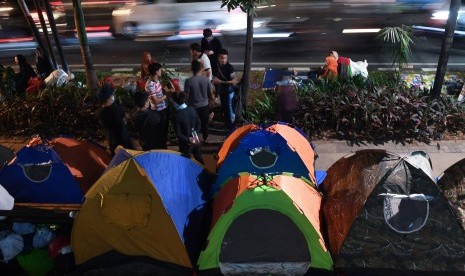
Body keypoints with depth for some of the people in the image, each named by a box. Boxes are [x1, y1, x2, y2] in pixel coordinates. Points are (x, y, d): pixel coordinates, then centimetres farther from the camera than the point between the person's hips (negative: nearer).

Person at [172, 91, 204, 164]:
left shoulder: (177, 115, -26)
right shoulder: (192, 109, -11)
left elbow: (178, 134, -23)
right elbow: (198, 124, -1)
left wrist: (188, 139, -14)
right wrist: (194, 133, 1)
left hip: (185, 143, -5)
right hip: (195, 140, 5)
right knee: (199, 159, 24)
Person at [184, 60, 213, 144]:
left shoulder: (188, 81, -20)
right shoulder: (206, 79, -13)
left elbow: (187, 95, -14)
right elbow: (210, 93, -3)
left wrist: (187, 103, 4)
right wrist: (211, 99, 17)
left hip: (193, 106, -2)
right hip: (204, 105, 2)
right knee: (205, 123, 20)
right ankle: (205, 139, 35)